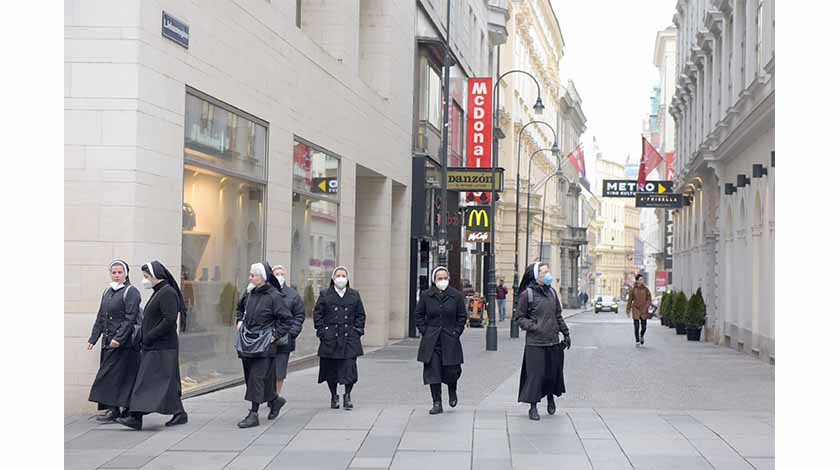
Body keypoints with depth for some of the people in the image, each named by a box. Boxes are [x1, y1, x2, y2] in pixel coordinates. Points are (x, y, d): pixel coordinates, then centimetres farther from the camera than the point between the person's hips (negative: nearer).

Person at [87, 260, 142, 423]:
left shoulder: (131, 292, -7)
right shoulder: (107, 292, 16)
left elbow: (130, 319, -14)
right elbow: (100, 318, 18)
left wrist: (119, 338, -22)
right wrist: (93, 339, 12)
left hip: (125, 342, -7)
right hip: (108, 341, 7)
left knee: (113, 374, -9)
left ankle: (114, 410, -6)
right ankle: (127, 410, 11)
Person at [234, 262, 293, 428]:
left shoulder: (274, 296, -13)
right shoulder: (249, 293, 6)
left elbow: (286, 319, -11)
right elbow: (240, 308, 28)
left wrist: (275, 335, -13)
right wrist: (239, 321, 13)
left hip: (264, 343, -7)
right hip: (247, 340, 8)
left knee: (258, 377, -9)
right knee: (250, 376, 14)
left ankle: (254, 414, -6)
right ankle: (274, 401, 32)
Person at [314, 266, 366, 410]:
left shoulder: (354, 295, 9)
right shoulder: (325, 295, 5)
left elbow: (360, 315, 13)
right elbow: (317, 314, 5)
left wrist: (358, 331, 2)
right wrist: (322, 332, -3)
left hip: (349, 339, 0)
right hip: (330, 339, 0)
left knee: (349, 366, -8)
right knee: (331, 368, 5)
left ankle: (347, 396, 5)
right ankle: (334, 396, 19)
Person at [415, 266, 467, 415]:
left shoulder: (457, 295, 0)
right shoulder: (426, 295, 1)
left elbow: (462, 317, 6)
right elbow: (418, 316, 8)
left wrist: (456, 333, -3)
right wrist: (425, 332, -1)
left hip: (450, 341, -1)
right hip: (431, 341, 1)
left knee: (451, 371, 0)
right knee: (432, 372, -1)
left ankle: (452, 392, 33)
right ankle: (437, 403, 8)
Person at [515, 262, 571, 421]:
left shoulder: (552, 292, 11)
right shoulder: (527, 294, -5)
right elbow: (519, 317, -2)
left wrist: (566, 333, 17)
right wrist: (534, 327, -14)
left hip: (553, 342, 5)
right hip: (535, 343, -5)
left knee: (553, 372, 10)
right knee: (535, 374, -4)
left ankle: (551, 397, 36)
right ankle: (533, 407, 8)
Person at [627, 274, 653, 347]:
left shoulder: (646, 289, 2)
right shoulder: (633, 290, -2)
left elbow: (649, 299, 3)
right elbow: (629, 301, 3)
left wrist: (647, 307, -13)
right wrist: (628, 312, 3)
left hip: (643, 311, 1)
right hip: (635, 309, -1)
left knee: (644, 327, 3)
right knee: (636, 327, -3)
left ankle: (641, 336, 35)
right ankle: (637, 341, 10)